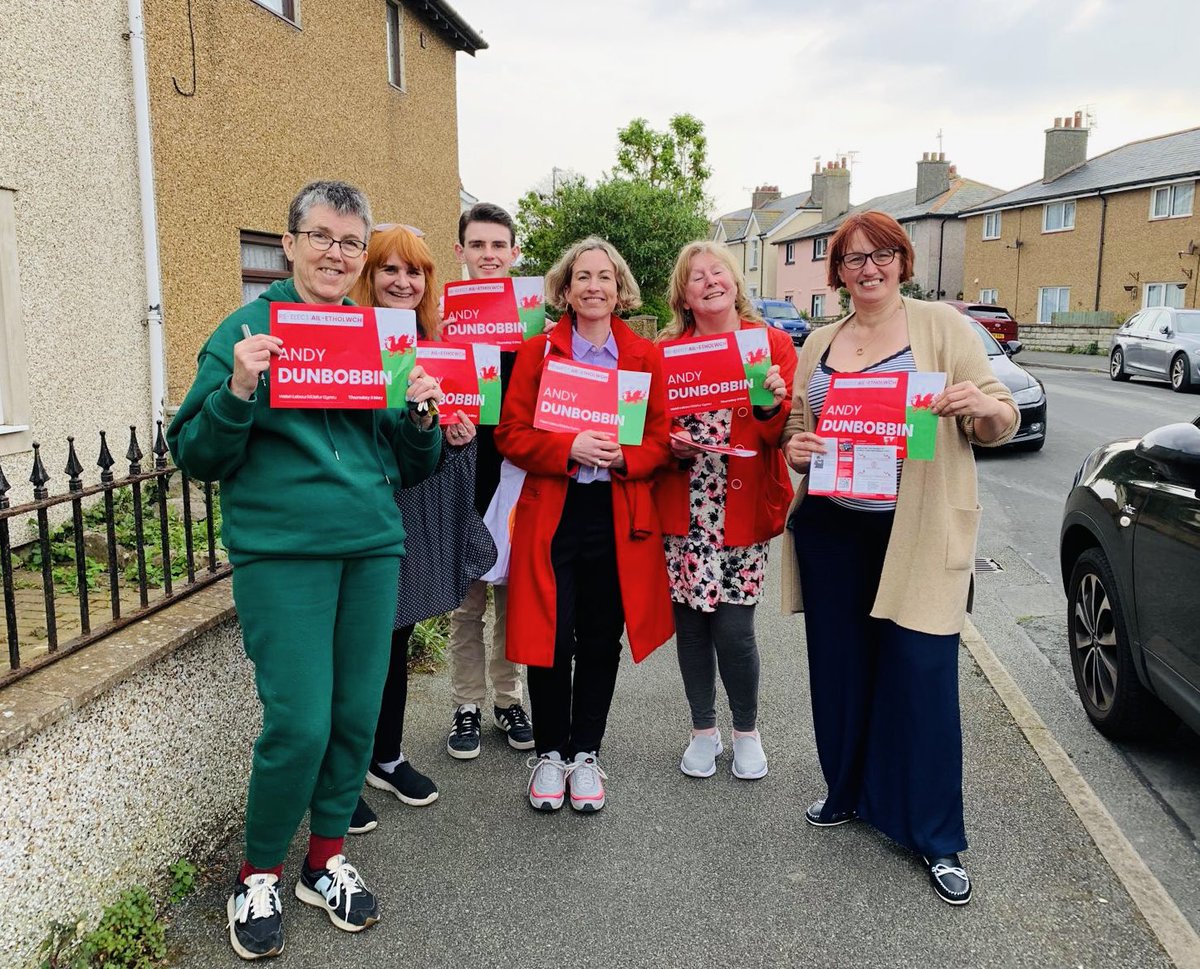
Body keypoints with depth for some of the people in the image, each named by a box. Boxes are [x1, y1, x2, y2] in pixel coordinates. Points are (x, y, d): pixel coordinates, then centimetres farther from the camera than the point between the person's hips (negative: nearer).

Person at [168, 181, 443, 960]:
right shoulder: (248, 331, 0)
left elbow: (411, 467, 16)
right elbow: (198, 459, -2)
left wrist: (421, 415, -4)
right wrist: (238, 391, -18)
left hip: (373, 548, 5)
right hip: (281, 552, -4)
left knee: (358, 713, 8)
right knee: (300, 723, -6)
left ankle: (328, 859, 30)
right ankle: (259, 877, 19)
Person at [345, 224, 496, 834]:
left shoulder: (436, 345, 11)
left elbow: (454, 420, 18)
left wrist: (461, 433, -4)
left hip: (417, 511, 6)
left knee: (397, 635, 17)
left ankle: (387, 757, 33)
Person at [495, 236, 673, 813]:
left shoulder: (646, 357, 7)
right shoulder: (537, 351, 4)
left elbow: (660, 441, 5)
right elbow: (511, 436, -1)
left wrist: (622, 456, -15)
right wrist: (569, 448, -18)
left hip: (620, 520, 1)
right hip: (551, 516, -1)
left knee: (602, 641, 8)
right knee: (551, 639, 1)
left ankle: (586, 754, 26)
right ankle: (549, 753, 22)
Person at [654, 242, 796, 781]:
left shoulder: (772, 343, 2)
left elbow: (784, 435, -2)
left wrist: (773, 406, -22)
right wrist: (671, 445, -11)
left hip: (743, 507, -2)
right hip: (683, 509, 2)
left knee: (734, 629, -2)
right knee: (690, 623, 8)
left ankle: (746, 731, 24)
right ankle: (703, 731, 29)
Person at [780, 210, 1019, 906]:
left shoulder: (942, 326, 1)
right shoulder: (818, 345, 13)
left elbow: (1001, 426, 0)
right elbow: (798, 427, 19)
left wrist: (985, 405, -23)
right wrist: (794, 449, -4)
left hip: (917, 532, -4)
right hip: (832, 529, 4)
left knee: (922, 673, -2)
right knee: (840, 666, 12)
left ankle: (937, 837, 14)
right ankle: (848, 792, 34)